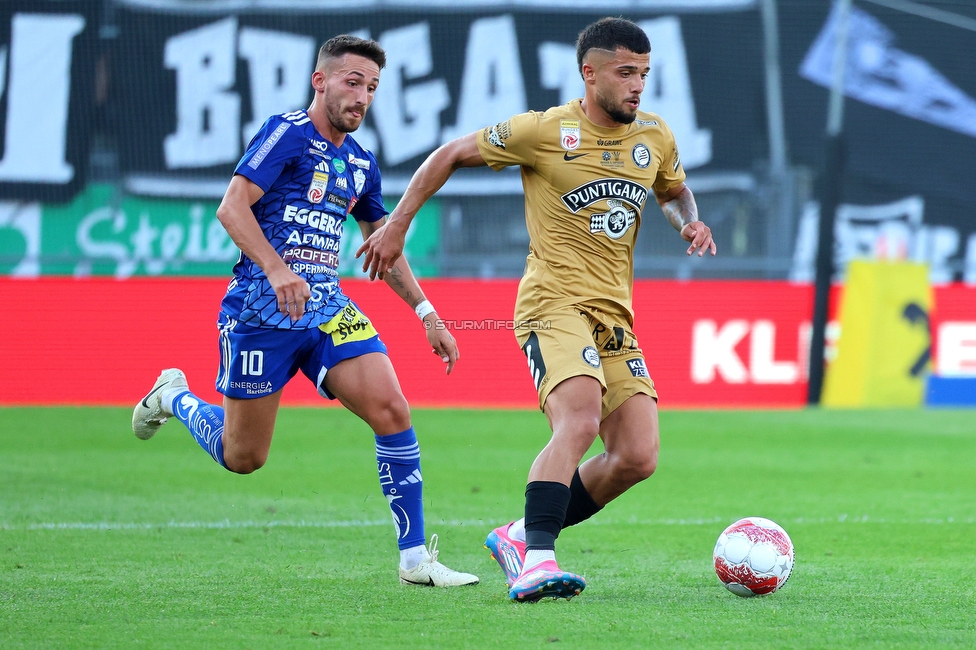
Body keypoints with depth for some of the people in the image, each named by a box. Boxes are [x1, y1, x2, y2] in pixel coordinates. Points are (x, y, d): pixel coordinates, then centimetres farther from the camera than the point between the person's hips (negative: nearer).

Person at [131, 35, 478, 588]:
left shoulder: (361, 162, 14)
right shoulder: (289, 132, -8)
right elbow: (232, 207, -17)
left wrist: (426, 313, 20)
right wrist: (277, 271, -29)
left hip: (327, 308, 6)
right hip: (261, 309, -6)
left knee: (392, 412, -13)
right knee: (243, 457, 2)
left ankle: (416, 558, -7)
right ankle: (175, 398, 34)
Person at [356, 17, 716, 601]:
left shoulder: (655, 138, 8)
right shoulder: (545, 132, -8)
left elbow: (675, 190, 30)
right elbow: (452, 155, 3)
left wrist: (690, 222, 6)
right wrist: (396, 227, 3)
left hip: (615, 316, 7)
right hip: (554, 305, -7)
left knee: (638, 459, -3)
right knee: (580, 422, -31)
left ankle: (519, 537, 13)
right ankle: (536, 560, -36)